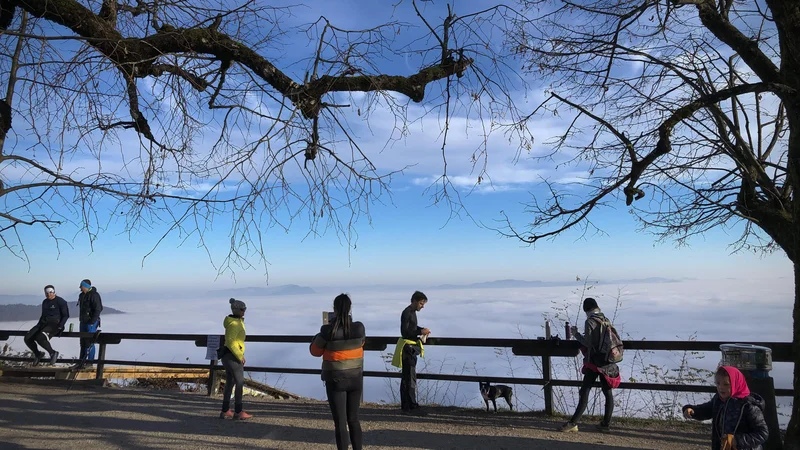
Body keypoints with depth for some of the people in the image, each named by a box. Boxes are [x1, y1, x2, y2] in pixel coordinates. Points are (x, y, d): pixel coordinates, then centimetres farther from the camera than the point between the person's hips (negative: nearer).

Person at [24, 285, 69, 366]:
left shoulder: (60, 301, -4)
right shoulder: (45, 302, 18)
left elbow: (66, 315, -5)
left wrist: (60, 327, -16)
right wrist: (38, 325, 15)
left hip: (54, 325, -7)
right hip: (44, 324, 8)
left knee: (40, 337, -32)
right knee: (27, 338, -10)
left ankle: (53, 353, -11)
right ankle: (37, 354, 12)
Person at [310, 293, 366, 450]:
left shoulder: (328, 331, -18)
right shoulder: (359, 328, -9)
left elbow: (315, 351, -2)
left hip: (336, 380, -3)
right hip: (356, 379, 4)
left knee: (340, 422, 7)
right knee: (353, 419, 18)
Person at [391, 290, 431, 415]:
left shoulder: (412, 312, 13)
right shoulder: (407, 313, -17)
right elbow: (404, 332, -21)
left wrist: (422, 329, 9)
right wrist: (420, 332, -21)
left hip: (411, 347, 10)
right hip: (407, 347, -10)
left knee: (407, 377, 14)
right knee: (410, 377, -7)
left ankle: (406, 406, 21)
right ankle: (412, 406, -2)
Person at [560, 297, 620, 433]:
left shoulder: (590, 322, -12)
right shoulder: (607, 321, 7)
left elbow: (587, 343, -15)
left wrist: (576, 334, -2)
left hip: (593, 362, -6)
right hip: (608, 363, 6)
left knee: (584, 392, -3)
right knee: (607, 393, 10)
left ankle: (573, 423, 0)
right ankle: (606, 424, 15)